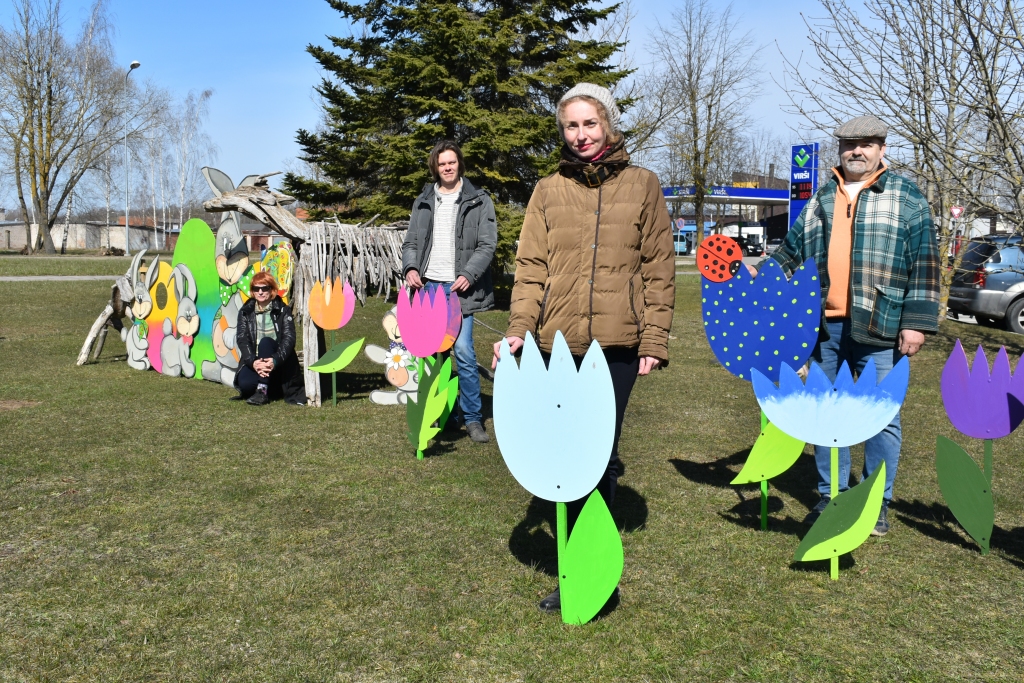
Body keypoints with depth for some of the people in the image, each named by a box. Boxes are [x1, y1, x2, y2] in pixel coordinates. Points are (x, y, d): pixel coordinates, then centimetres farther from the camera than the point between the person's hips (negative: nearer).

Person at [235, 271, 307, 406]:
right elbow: (242, 339, -8)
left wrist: (275, 360, -33)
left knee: (265, 342, -31)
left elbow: (289, 338, -15)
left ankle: (262, 391, -30)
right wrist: (252, 362, -27)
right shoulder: (245, 312, 4)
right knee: (245, 383, -30)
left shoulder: (283, 310, -2)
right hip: (254, 361, 2)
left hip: (279, 365, -2)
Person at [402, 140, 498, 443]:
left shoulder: (479, 201, 4)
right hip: (428, 284, 4)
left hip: (459, 287, -3)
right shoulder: (423, 202, 15)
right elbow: (411, 241, 16)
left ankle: (473, 418, 1)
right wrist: (410, 267, -3)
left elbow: (487, 245, -1)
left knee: (463, 350, -10)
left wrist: (469, 274, -14)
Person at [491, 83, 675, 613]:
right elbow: (530, 266, 5)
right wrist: (519, 328, -8)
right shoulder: (548, 191, 10)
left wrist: (655, 339, -2)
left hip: (618, 344, -2)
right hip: (558, 343, 2)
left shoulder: (642, 185, 7)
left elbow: (659, 268, 5)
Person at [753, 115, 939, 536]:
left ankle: (877, 502, 18)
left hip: (878, 328, -4)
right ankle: (831, 495, 23)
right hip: (824, 326, 4)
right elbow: (791, 252, 21)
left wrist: (916, 322, -11)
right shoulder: (819, 201, 16)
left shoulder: (905, 197, 3)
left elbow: (924, 263, -3)